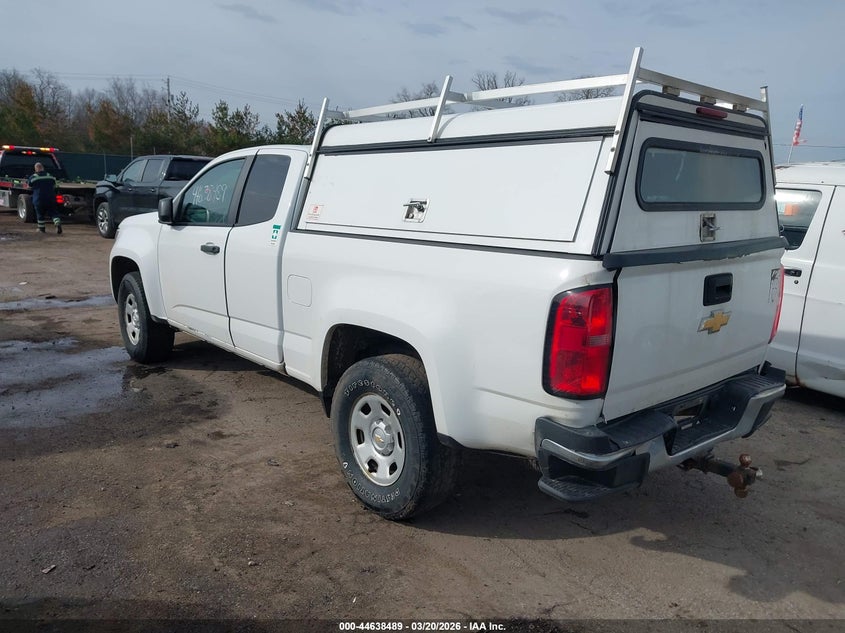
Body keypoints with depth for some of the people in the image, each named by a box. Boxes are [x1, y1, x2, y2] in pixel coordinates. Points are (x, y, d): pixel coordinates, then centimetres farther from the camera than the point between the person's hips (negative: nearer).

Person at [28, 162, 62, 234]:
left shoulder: (32, 178, -1)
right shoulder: (51, 176, 8)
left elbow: (30, 188, 13)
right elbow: (54, 187, 19)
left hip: (39, 199, -2)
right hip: (51, 198, 2)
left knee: (40, 214, 12)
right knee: (53, 212, 2)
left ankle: (41, 228, 21)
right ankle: (58, 223, -23)